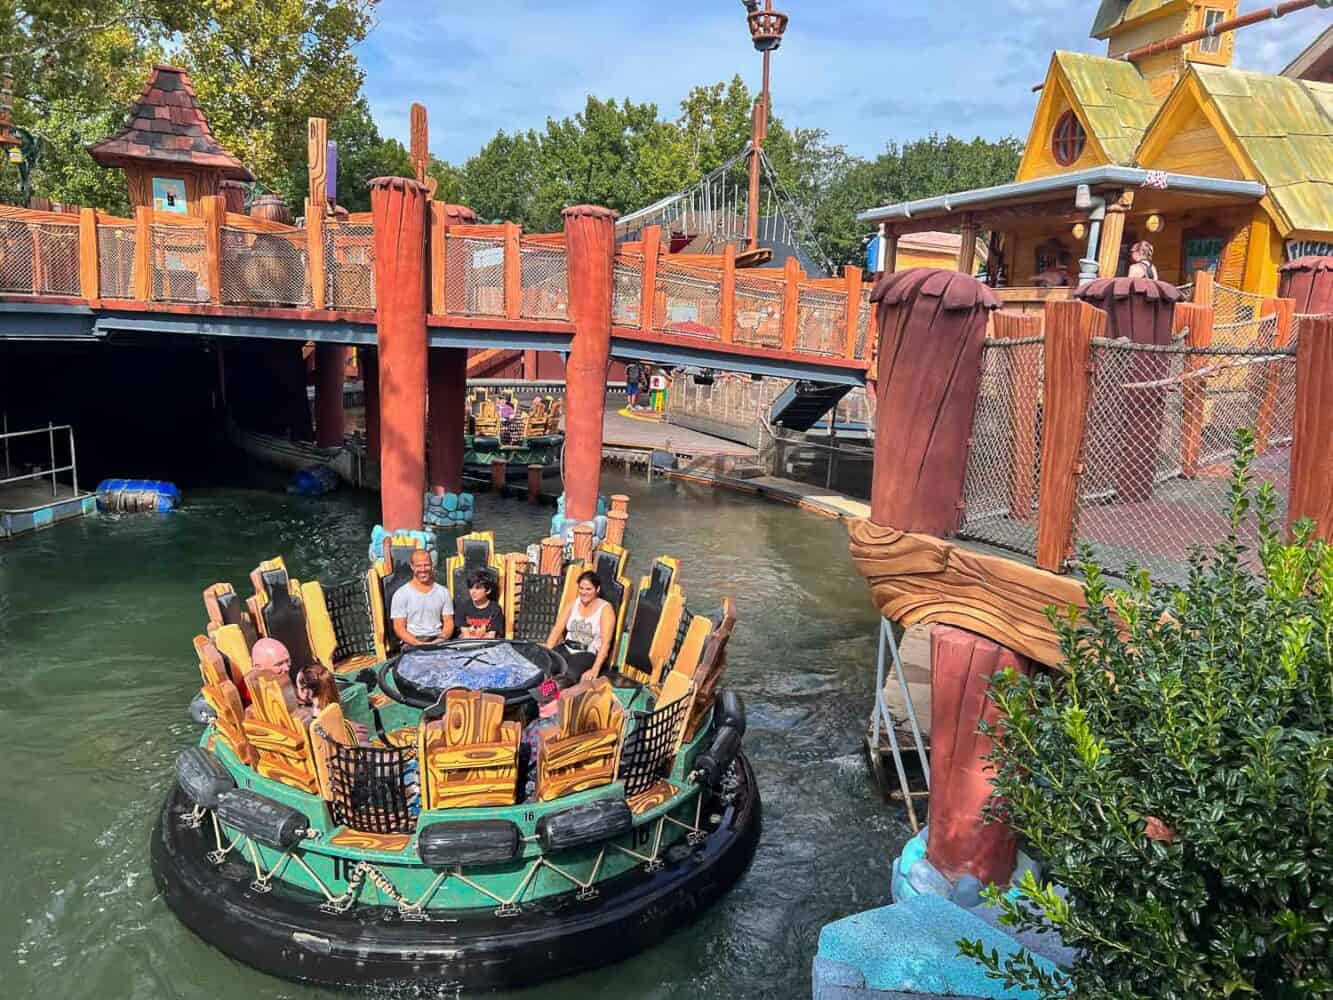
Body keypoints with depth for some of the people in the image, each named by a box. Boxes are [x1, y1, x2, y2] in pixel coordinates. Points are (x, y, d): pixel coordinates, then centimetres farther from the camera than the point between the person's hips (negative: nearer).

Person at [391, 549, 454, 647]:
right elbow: (399, 627, -2)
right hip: (411, 644, -2)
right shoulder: (401, 594, 3)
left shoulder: (443, 592, 12)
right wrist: (418, 643, -16)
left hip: (438, 642, 2)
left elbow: (448, 622, 10)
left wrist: (442, 639, -10)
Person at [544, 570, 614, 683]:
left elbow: (605, 643, -12)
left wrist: (595, 670, -24)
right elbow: (557, 630, 8)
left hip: (589, 654, -5)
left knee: (569, 674, -37)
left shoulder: (605, 609, -3)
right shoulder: (573, 604, 12)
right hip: (566, 649, 5)